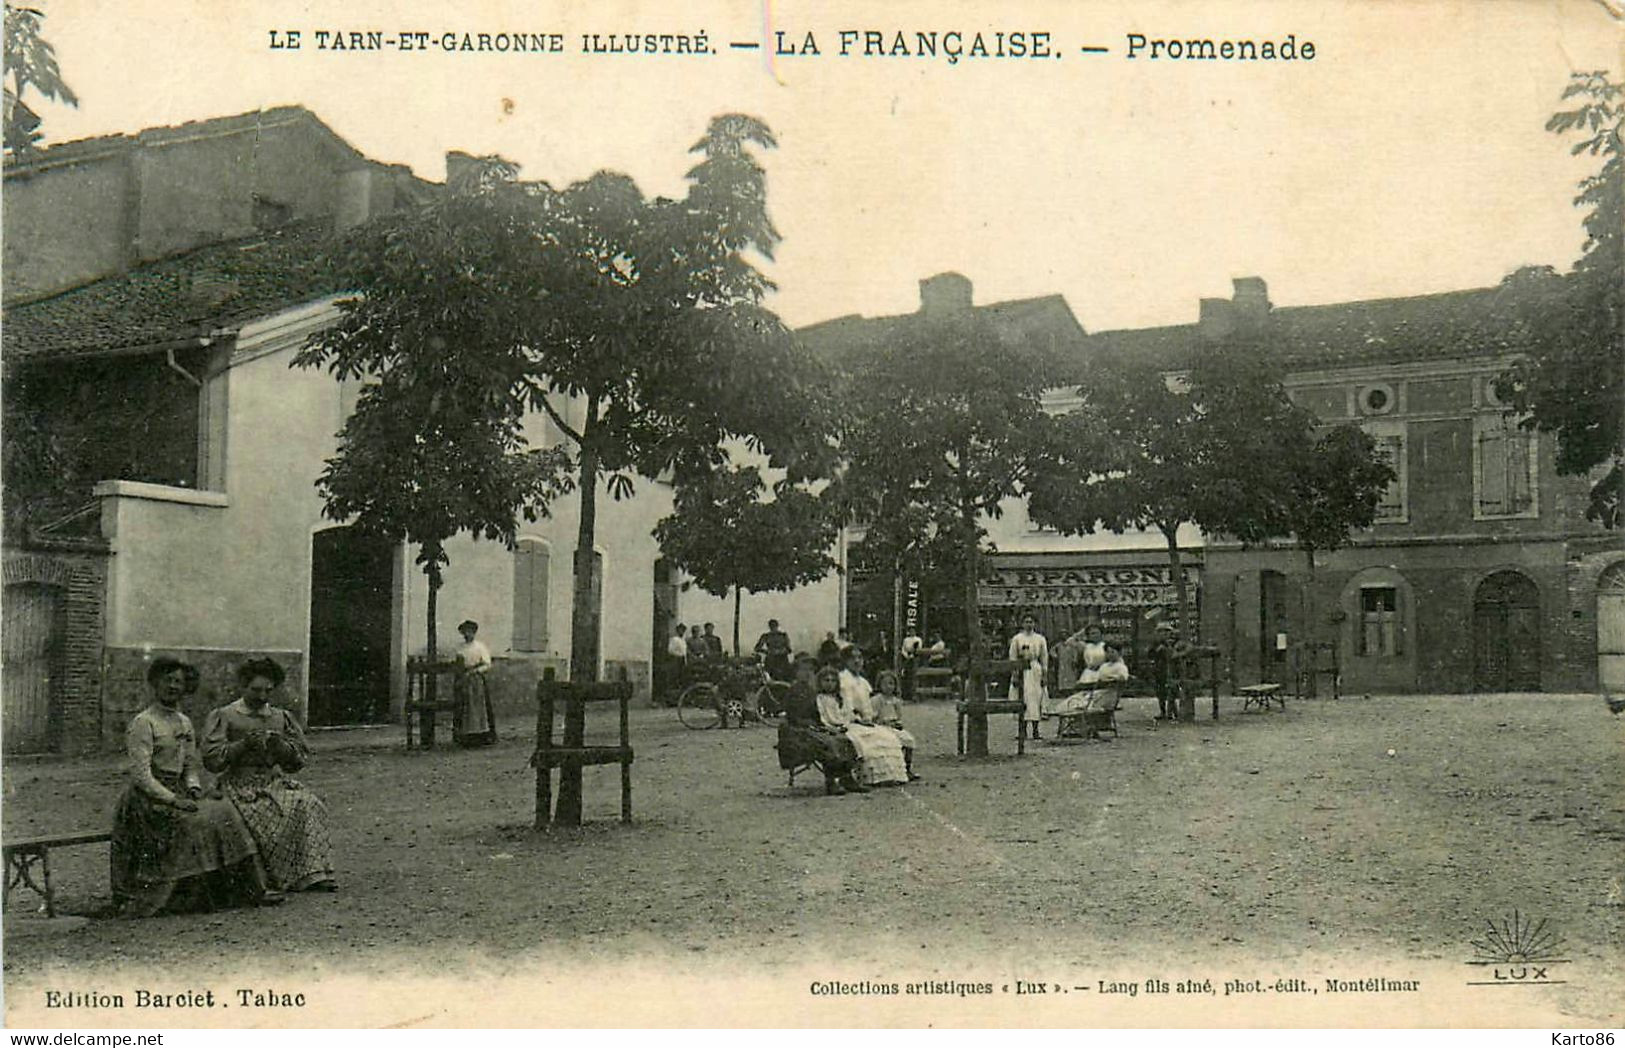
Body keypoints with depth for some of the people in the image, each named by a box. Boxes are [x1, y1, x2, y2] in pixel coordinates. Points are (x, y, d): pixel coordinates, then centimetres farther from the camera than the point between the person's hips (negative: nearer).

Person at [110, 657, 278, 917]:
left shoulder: (185, 723, 16)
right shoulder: (142, 723, -8)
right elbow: (140, 775, -15)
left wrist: (194, 789, -2)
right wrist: (173, 800, -21)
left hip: (177, 794, 7)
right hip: (148, 799, -7)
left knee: (223, 812, -15)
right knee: (196, 821, -27)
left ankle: (247, 889, -17)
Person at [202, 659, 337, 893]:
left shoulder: (282, 717, 16)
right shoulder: (223, 717, 5)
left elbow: (299, 760, 14)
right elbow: (211, 760, -4)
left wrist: (281, 746, -6)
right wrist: (243, 744, -15)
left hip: (275, 780, 4)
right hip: (240, 785, -4)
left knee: (309, 805, -25)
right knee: (271, 815, -31)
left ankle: (313, 873, -26)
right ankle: (287, 878, -21)